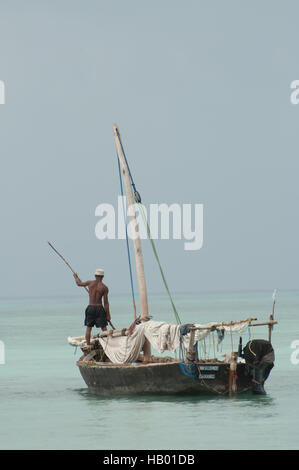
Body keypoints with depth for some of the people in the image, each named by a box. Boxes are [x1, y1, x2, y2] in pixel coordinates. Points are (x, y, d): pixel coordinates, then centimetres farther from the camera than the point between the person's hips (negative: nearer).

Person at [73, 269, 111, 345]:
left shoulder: (90, 283, 0)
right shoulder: (104, 288, -6)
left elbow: (79, 283, 21)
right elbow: (106, 302, -6)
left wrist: (76, 277, 43)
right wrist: (108, 315, -1)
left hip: (90, 308, 2)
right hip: (99, 308, -2)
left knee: (88, 328, 11)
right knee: (104, 328, 1)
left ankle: (88, 345, 8)